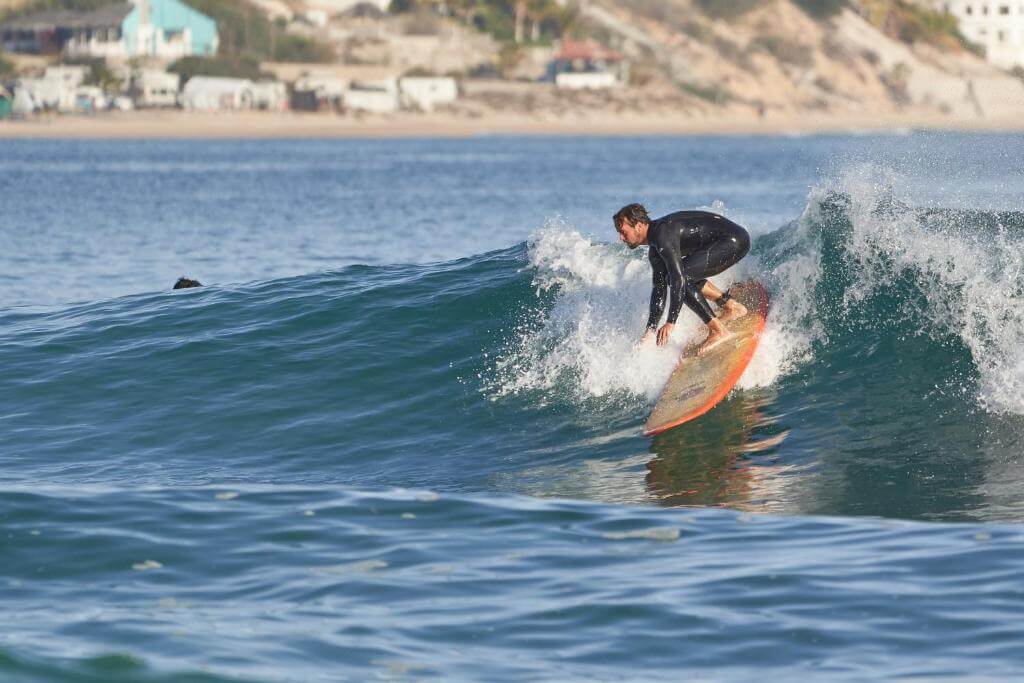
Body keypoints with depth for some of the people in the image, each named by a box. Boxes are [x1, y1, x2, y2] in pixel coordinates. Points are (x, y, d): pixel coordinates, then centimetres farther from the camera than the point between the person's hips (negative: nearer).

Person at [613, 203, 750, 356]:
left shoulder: (663, 235, -21)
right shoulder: (655, 251, 11)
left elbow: (678, 278, -28)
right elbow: (659, 288, 15)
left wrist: (671, 322, -30)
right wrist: (651, 329, 9)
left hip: (734, 240, -10)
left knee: (679, 278, -18)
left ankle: (718, 330, -17)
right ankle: (731, 306, 19)